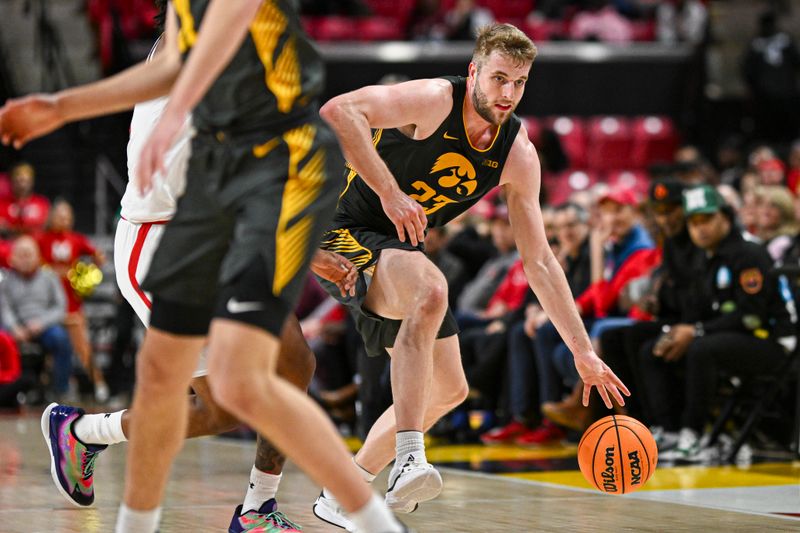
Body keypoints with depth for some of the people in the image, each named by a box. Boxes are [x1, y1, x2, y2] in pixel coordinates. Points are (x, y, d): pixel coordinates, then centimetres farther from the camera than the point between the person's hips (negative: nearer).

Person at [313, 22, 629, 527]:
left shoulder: (519, 155, -4)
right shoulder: (434, 100, -21)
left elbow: (539, 261, 0)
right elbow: (338, 111, -35)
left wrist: (584, 353, -3)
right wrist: (389, 192, -36)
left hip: (402, 251, 8)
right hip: (348, 234, -8)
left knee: (449, 391, 10)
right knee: (432, 291, -38)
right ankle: (409, 461, -45)